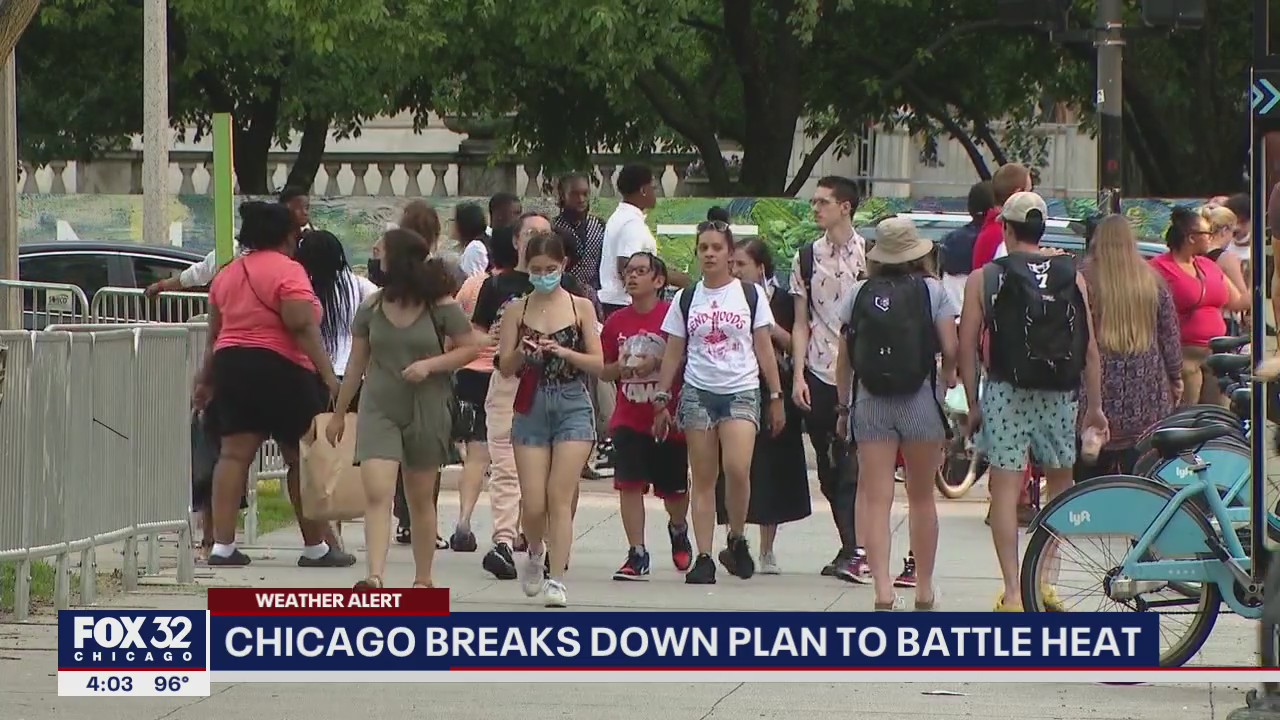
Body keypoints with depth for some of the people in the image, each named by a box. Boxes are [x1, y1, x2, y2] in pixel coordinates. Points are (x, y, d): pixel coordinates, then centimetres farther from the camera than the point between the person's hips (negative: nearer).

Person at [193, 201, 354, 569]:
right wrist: (327, 375, -20)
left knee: (234, 454, 2)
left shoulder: (228, 274, 14)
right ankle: (316, 546, 8)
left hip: (231, 363, 7)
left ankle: (222, 545, -5)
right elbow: (302, 325, -19)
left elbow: (214, 333, 20)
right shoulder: (288, 270, -9)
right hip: (281, 370, -7)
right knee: (303, 457, 3)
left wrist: (207, 379, 29)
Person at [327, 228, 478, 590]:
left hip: (426, 411, -1)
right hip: (378, 411, 1)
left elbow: (470, 348, -1)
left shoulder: (441, 307, -6)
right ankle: (375, 577, -23)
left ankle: (423, 579, 24)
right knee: (377, 493, -15)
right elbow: (357, 363, 11)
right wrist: (339, 413, 14)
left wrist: (430, 365, -17)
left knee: (421, 499, 11)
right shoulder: (372, 308, 2)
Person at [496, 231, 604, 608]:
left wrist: (562, 351, -15)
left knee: (559, 497, -10)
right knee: (533, 502, -1)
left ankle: (556, 580, -9)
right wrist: (521, 352, -18)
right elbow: (505, 367, 4)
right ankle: (534, 553, 29)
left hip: (573, 406, -2)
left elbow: (598, 364, 0)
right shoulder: (518, 310, 5)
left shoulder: (580, 307, 2)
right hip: (531, 407, 2)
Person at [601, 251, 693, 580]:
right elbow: (603, 371, 12)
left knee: (674, 488, 11)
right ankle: (637, 556, -6)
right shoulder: (617, 321, 5)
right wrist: (620, 367, -9)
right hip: (629, 417, 3)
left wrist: (657, 364, -22)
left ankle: (678, 530, 42)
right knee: (629, 484, -9)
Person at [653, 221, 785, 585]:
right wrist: (661, 399, 6)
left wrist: (776, 397, 4)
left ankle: (737, 539, 2)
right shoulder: (686, 299, 9)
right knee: (703, 478, 0)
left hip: (741, 393, -2)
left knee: (737, 469, -20)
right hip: (697, 392, 2)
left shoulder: (750, 295, 6)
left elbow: (764, 349, 7)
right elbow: (673, 353, 11)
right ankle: (703, 558, 1)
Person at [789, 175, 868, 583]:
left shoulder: (869, 255, 1)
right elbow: (801, 323, 12)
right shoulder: (806, 259, 11)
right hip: (819, 375, 4)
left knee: (853, 466, -12)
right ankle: (854, 550, 14)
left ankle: (853, 551, -14)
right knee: (829, 470, 6)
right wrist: (798, 375, 2)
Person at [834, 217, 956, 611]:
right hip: (920, 400, 0)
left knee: (875, 499, -2)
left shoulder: (859, 294, 3)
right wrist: (948, 374, 14)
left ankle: (882, 587, -16)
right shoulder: (931, 290, -2)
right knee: (922, 497, 13)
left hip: (870, 402, 0)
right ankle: (924, 589, 20)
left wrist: (843, 406, 12)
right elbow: (950, 349, -8)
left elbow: (845, 357, 2)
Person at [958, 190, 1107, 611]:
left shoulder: (984, 279, 0)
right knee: (1060, 483, 19)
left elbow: (968, 347, -3)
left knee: (1005, 489, 0)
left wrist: (973, 404, 6)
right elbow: (1090, 349, 4)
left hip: (1006, 392, -2)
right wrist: (1095, 406, 11)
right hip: (1058, 395, 2)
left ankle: (1012, 591, -6)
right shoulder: (1072, 279, 5)